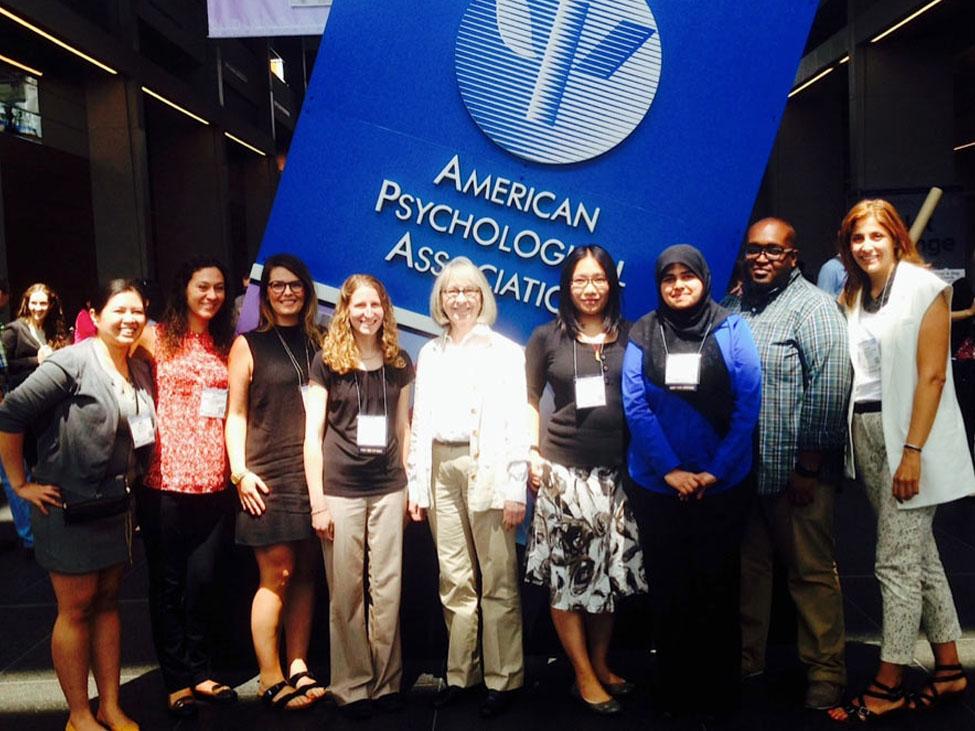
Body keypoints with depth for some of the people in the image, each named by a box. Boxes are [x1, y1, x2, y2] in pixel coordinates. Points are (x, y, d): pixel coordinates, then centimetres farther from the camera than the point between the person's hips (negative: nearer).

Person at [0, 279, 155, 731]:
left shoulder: (142, 373, 5)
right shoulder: (73, 363, -16)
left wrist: (137, 476, 9)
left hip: (116, 507, 6)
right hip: (69, 508, -6)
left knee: (107, 602, 14)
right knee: (76, 609, 4)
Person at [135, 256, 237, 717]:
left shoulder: (227, 344, 12)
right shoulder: (157, 337, 1)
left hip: (212, 480, 3)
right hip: (166, 478, -3)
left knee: (202, 579, 9)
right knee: (167, 581, 7)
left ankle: (199, 673, 25)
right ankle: (177, 681, 20)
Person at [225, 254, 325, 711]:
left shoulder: (318, 343, 12)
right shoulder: (249, 345, 3)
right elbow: (235, 414, 0)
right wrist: (240, 471, -8)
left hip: (314, 472, 4)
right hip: (269, 476, -3)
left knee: (306, 573, 7)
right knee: (276, 575, -1)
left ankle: (298, 666, 19)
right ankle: (270, 679, 10)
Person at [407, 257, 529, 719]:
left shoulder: (504, 351, 1)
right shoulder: (429, 354, 15)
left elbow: (517, 422, -5)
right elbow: (420, 421, 14)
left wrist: (515, 488, -11)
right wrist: (416, 483, 9)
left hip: (486, 468, -4)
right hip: (440, 470, 4)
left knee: (498, 581, 0)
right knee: (454, 580, 10)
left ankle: (502, 678, 11)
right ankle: (460, 672, 21)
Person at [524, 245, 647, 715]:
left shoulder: (630, 336, 6)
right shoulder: (547, 336, 2)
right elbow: (530, 400, 7)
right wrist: (532, 454, -3)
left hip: (616, 471, 2)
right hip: (564, 470, -2)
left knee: (609, 572, 10)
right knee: (567, 574, 1)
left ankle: (601, 664, 27)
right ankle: (584, 676, 14)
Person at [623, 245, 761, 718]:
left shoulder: (731, 329, -2)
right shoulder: (642, 334, 0)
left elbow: (748, 404, -6)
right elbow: (635, 407, -5)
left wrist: (717, 470, -12)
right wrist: (670, 470, -13)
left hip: (722, 485, -1)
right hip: (656, 486, 1)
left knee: (718, 589, 10)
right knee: (668, 590, 11)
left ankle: (720, 692, 27)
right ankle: (673, 692, 28)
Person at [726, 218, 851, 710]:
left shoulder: (813, 307, -8)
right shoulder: (735, 308, 12)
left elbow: (831, 388, -16)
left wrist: (809, 464, -17)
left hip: (795, 471, -6)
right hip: (741, 468, 6)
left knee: (811, 573, 4)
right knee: (749, 567, 16)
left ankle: (825, 671, 20)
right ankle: (746, 658, 31)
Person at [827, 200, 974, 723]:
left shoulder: (923, 288, -7)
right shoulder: (853, 297, 12)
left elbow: (932, 375, -13)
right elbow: (853, 371, 11)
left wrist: (912, 451, -19)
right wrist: (847, 437, 1)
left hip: (910, 435, -7)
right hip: (866, 432, 7)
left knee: (896, 561, -4)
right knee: (920, 554, 14)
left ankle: (888, 685, 7)